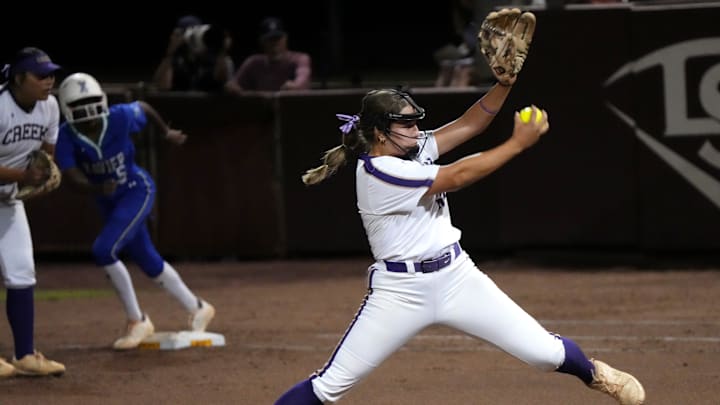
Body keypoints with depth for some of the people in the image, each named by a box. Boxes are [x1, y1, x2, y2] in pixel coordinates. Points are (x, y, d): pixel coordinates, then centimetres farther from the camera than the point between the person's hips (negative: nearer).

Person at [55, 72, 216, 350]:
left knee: (104, 250, -21)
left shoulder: (120, 118, -23)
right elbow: (71, 176, -27)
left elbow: (144, 108, -1)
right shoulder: (66, 136, -19)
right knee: (148, 262, 16)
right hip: (108, 201, 4)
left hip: (136, 190, -4)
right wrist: (96, 189, -46)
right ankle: (197, 309, 37)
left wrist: (166, 132, 14)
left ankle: (137, 321, -6)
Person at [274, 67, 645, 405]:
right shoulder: (377, 172, -19)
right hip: (400, 291, -6)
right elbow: (458, 177, -20)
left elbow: (469, 125, 3)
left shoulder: (414, 149, 5)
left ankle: (595, 374, 32)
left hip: (457, 278, 7)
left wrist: (504, 83, -14)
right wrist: (518, 143, -17)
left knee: (545, 352, 1)